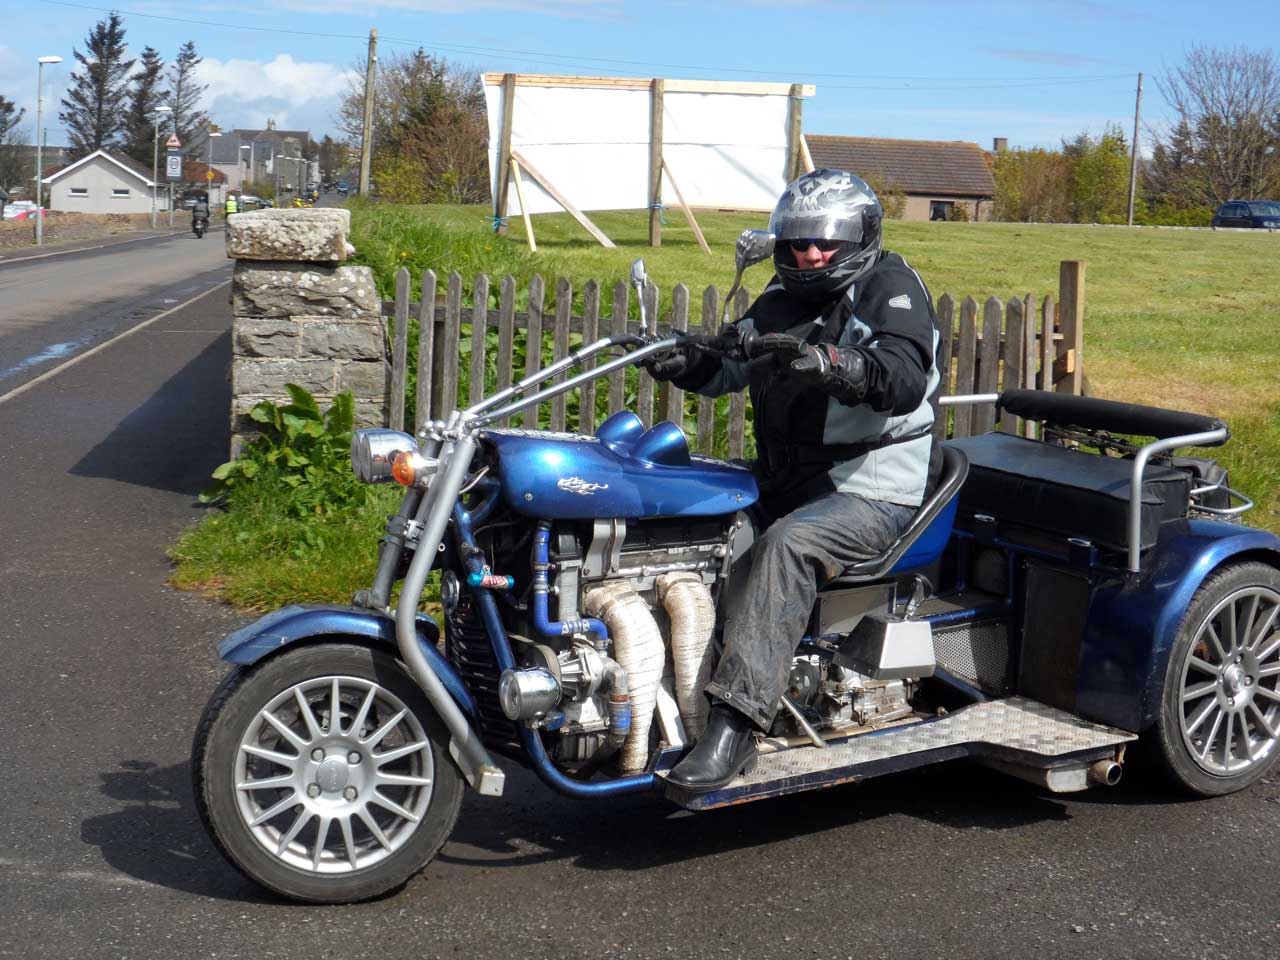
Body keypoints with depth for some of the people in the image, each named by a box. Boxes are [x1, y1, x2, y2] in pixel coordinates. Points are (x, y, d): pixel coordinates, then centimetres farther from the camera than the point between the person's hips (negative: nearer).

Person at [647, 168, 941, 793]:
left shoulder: (890, 284, -5)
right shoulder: (783, 299, 18)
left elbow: (905, 380, -23)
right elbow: (727, 369, 15)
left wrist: (831, 362, -41)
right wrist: (683, 361, -8)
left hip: (872, 492, -8)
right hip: (784, 484, 8)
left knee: (785, 546, -35)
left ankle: (735, 724, -42)